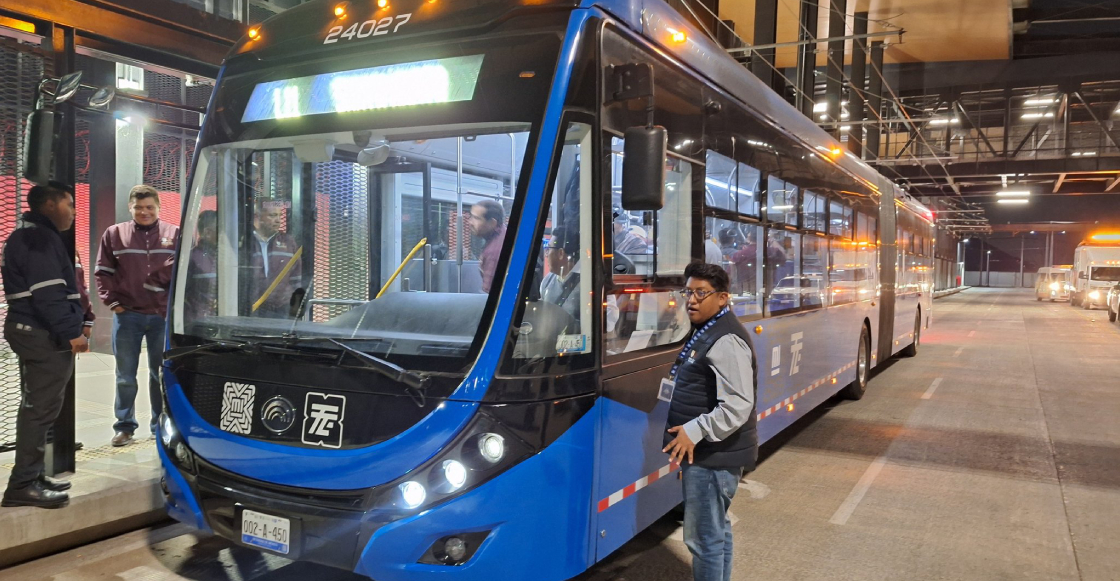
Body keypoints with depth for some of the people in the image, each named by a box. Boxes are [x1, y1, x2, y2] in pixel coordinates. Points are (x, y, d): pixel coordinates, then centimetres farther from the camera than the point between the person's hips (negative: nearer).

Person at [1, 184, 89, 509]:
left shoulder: (32, 237, 20)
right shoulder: (40, 239, -15)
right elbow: (47, 294, -23)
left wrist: (77, 322, 17)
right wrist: (70, 332, -21)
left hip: (38, 334, 11)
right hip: (45, 337, -11)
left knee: (38, 408, 15)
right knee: (41, 409, -8)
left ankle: (33, 476, 23)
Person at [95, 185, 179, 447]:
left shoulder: (174, 234, 2)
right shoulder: (114, 234, 4)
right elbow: (103, 273, 6)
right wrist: (112, 302, -2)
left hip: (163, 315, 0)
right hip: (127, 315, 0)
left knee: (161, 374, 8)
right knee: (125, 376, 7)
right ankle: (124, 426, 18)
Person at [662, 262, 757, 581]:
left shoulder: (726, 341, -21)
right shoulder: (706, 331, 12)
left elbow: (738, 407, -27)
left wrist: (695, 431, -30)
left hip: (714, 455, -11)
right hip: (708, 452, 11)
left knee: (703, 537, -3)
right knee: (717, 529, 22)